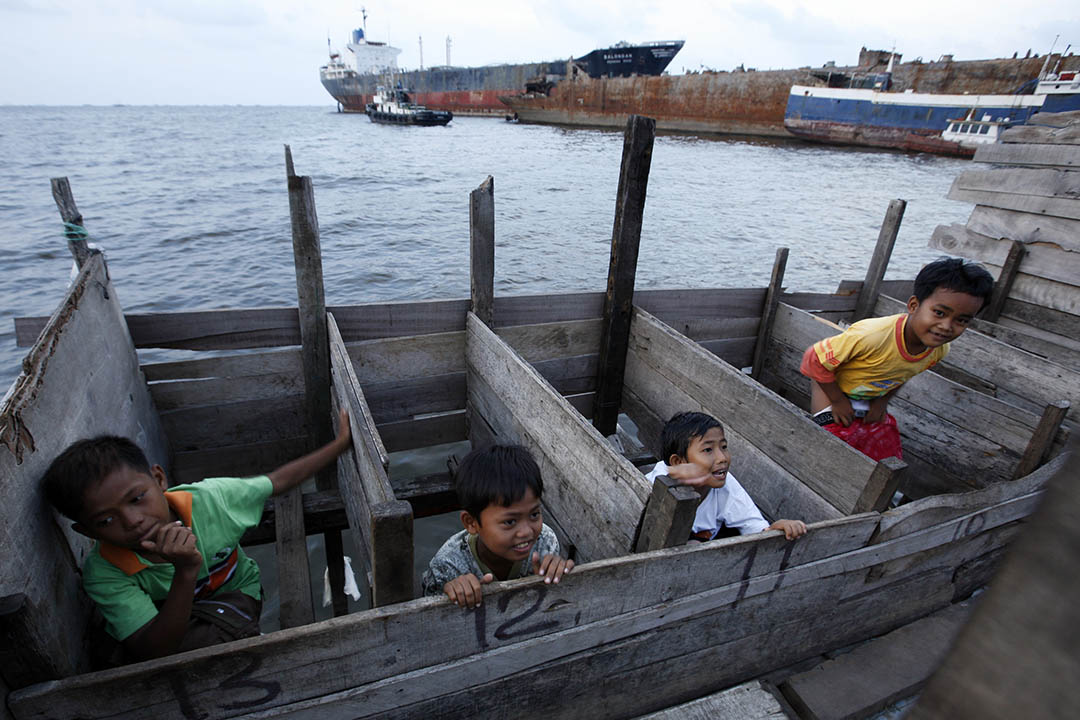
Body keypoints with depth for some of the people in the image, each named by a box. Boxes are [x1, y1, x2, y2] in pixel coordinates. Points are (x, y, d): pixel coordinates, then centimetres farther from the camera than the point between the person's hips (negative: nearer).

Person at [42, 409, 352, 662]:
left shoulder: (209, 499, -27)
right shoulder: (103, 573, -27)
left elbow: (279, 480, -11)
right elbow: (157, 650, -34)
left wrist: (340, 443, -7)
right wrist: (186, 573, -49)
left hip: (234, 593, -2)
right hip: (166, 622, 2)